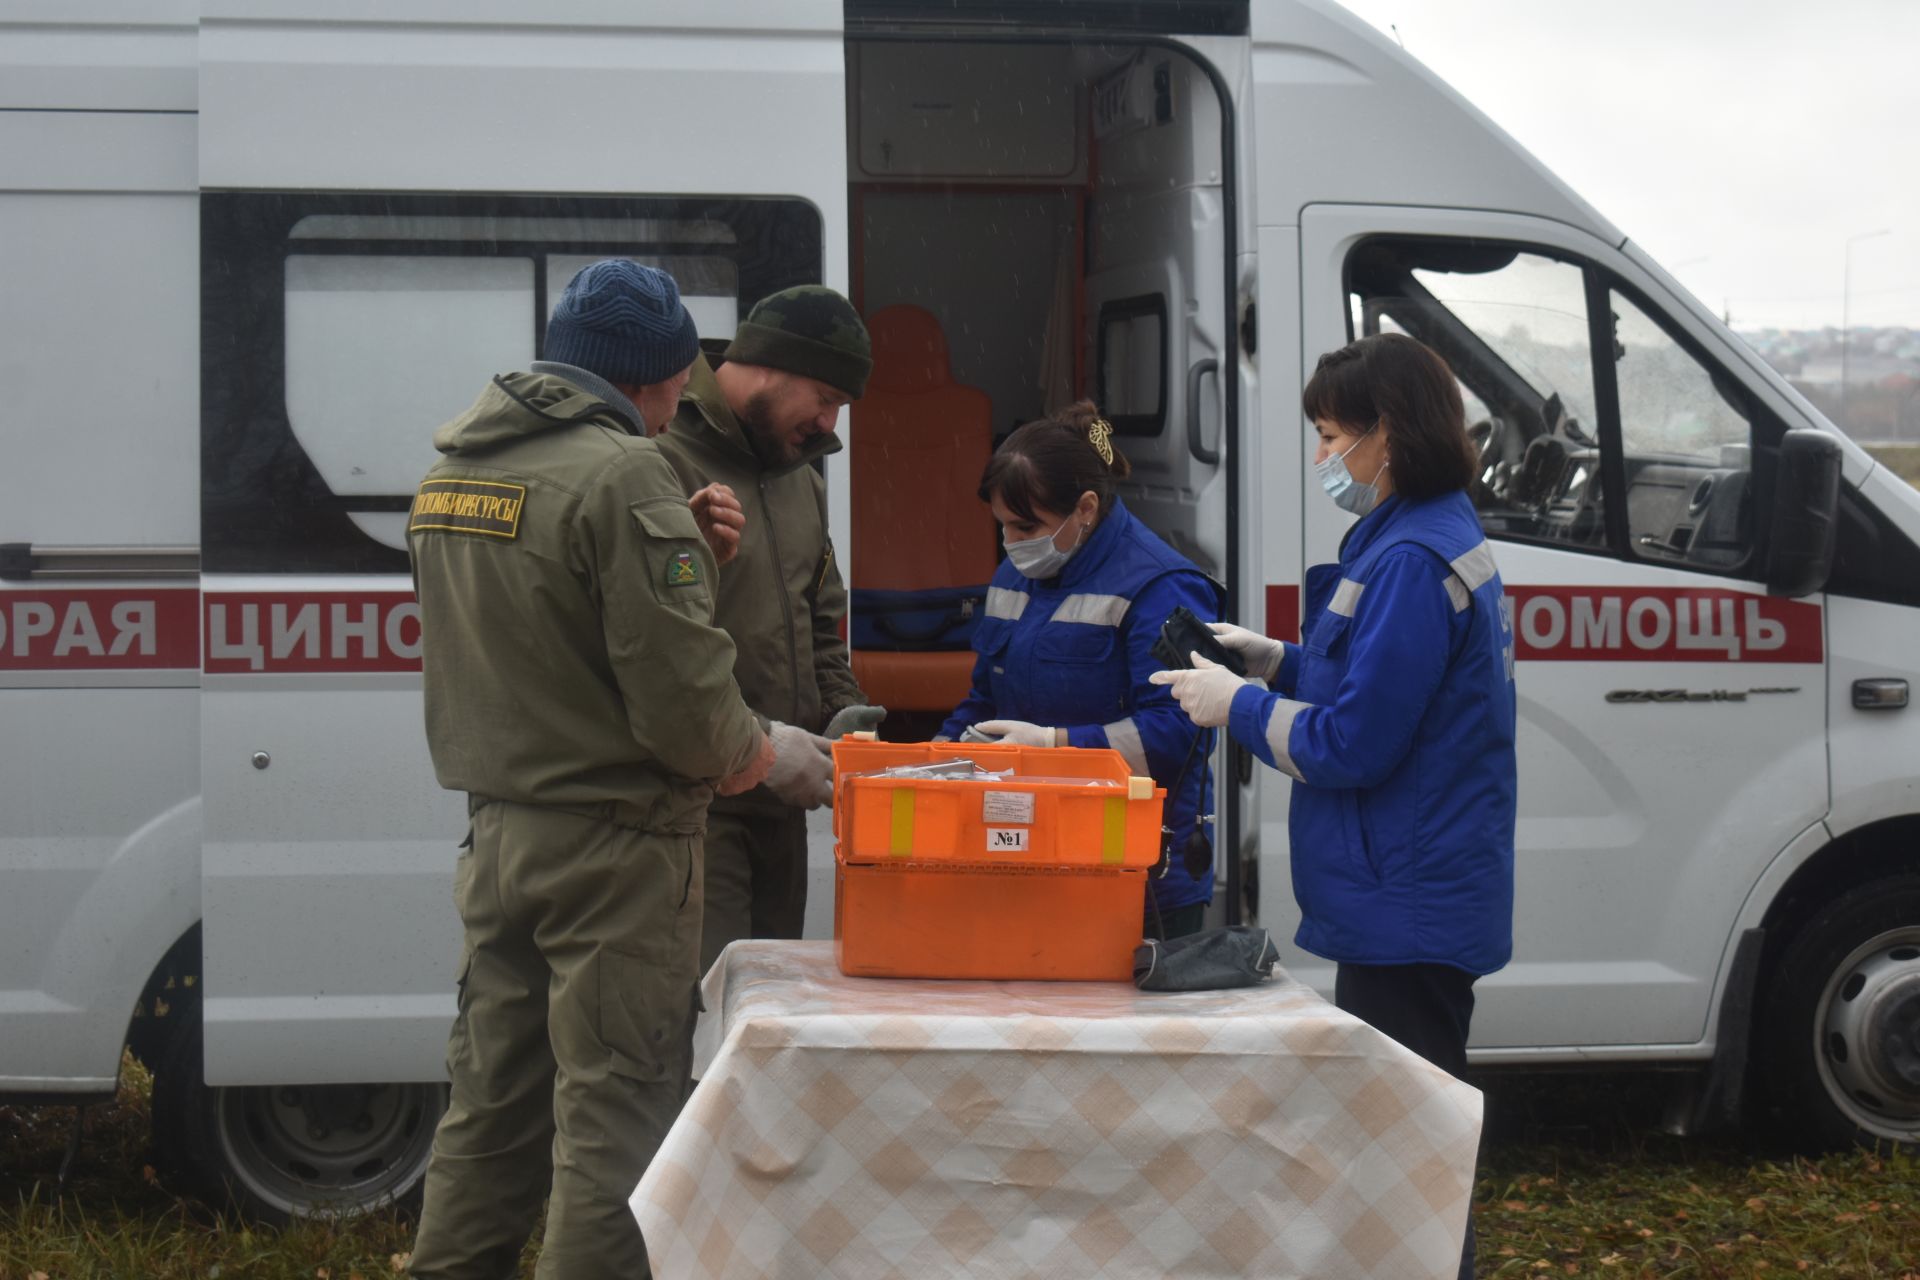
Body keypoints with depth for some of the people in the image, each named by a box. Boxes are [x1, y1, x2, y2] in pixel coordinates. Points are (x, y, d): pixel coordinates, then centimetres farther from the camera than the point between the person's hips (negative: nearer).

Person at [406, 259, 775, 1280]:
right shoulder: (621, 474, -17)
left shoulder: (450, 469, 11)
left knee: (491, 1101, 17)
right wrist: (738, 750, -1)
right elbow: (680, 679, -20)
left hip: (497, 830, 8)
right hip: (612, 842, -8)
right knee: (614, 1112, -2)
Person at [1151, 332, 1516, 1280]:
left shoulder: (1411, 563, -20)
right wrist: (1276, 662, 12)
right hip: (1411, 902, 11)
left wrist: (1238, 706, -7)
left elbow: (1351, 745, -21)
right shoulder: (1440, 539, 13)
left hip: (1408, 910, -11)